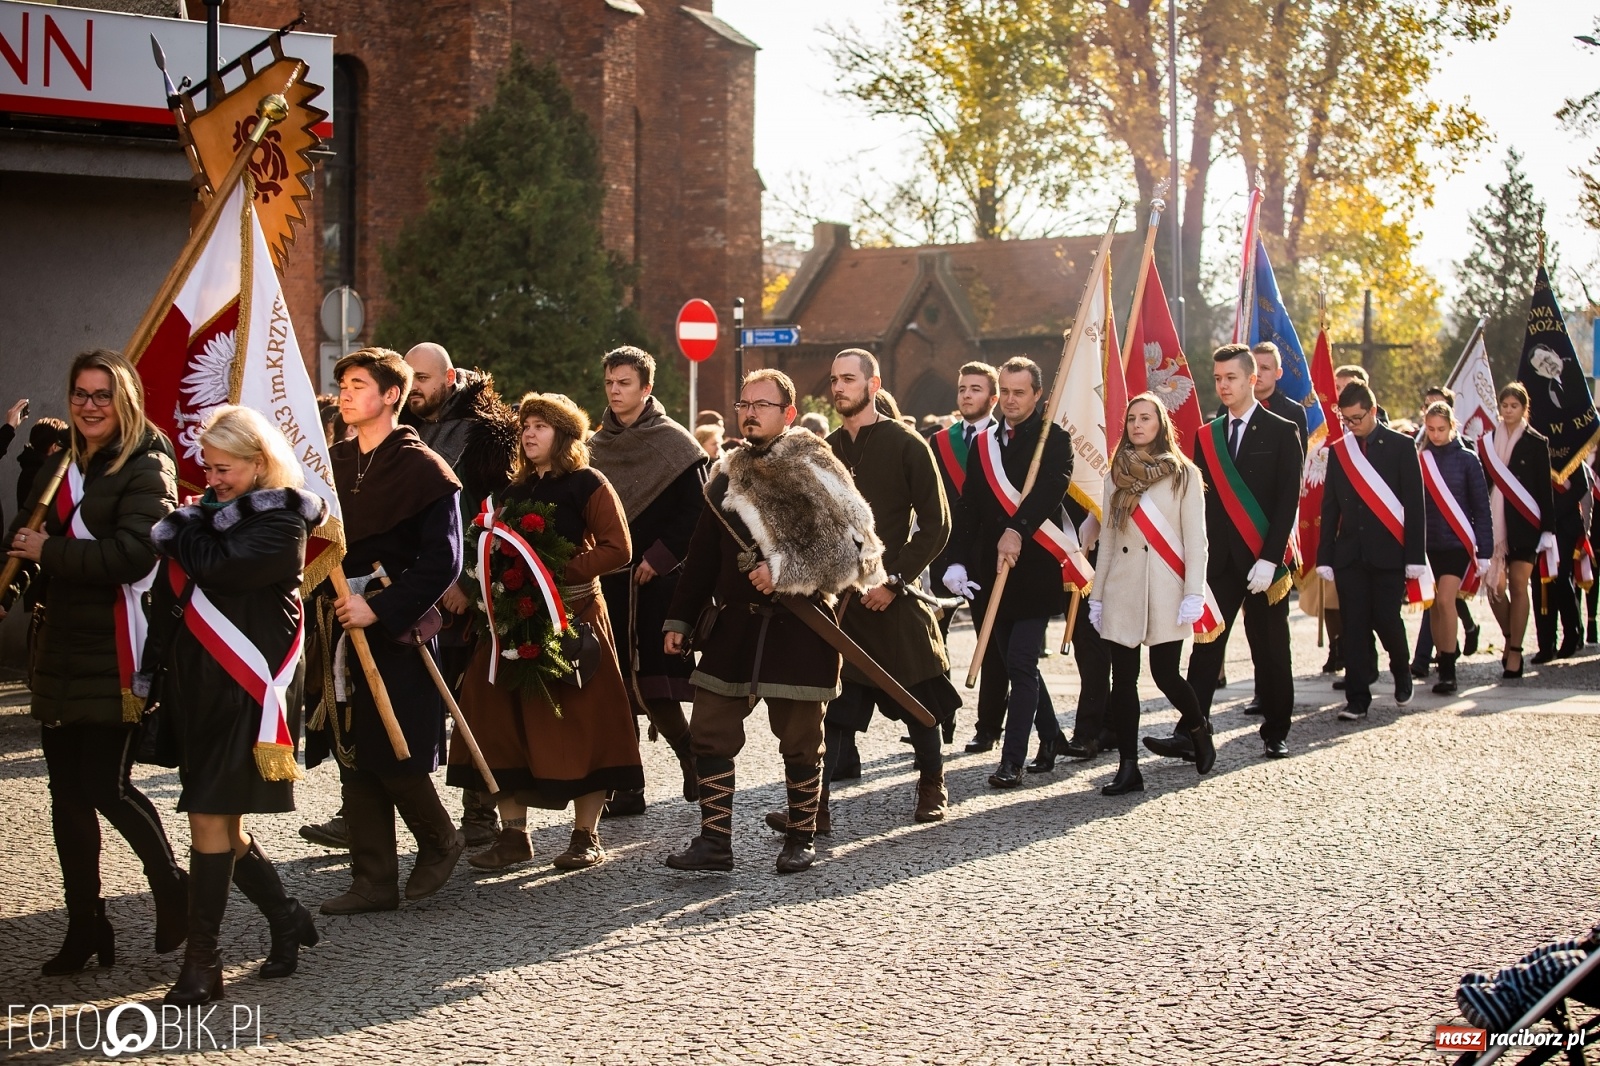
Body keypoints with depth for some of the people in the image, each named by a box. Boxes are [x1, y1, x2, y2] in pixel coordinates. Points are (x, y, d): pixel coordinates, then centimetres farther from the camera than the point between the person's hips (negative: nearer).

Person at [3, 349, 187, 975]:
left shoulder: (147, 469, -8)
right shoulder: (62, 468, 16)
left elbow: (131, 554, -20)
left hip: (117, 655, -7)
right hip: (60, 651, 7)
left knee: (104, 786, -8)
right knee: (67, 791, 8)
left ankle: (172, 888, 15)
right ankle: (85, 928, 19)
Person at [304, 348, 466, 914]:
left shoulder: (422, 469, -8)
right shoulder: (332, 463, 12)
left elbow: (442, 560, -14)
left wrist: (379, 608, -20)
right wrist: (326, 605, 1)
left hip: (395, 633, -6)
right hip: (338, 631, 6)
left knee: (395, 759, -6)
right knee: (354, 759, 6)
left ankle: (440, 841, 20)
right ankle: (374, 881, 12)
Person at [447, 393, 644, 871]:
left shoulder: (587, 485, -2)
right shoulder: (514, 491, 16)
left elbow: (618, 549, -9)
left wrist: (561, 571, -18)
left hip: (574, 615, -6)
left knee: (579, 722, -4)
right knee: (504, 720, 0)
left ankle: (587, 836, 4)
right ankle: (514, 834, 6)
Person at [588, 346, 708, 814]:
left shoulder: (673, 443, -4)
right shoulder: (597, 445, 12)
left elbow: (694, 513, -8)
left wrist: (658, 558, -14)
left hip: (656, 582, -5)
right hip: (607, 582, 5)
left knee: (652, 686, -9)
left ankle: (691, 753, 16)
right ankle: (626, 788, 7)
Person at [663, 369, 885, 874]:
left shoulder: (815, 471, -5)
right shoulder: (729, 477, 12)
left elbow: (851, 546, -13)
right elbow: (703, 554, 17)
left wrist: (785, 571, -18)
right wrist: (680, 618, 13)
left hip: (797, 628, -5)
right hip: (733, 624, 5)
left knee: (799, 742, 3)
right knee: (710, 732, 3)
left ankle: (801, 839, 17)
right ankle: (715, 839, 10)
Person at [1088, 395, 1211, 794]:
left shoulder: (1183, 474, 1)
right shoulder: (1117, 475, 12)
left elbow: (1195, 538, -3)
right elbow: (1107, 539, 14)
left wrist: (1194, 594, -11)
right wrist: (1097, 595, 11)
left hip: (1165, 592, -4)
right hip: (1122, 592, 4)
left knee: (1165, 673, -6)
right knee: (1123, 677, 0)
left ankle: (1199, 731, 25)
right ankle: (1128, 768, 4)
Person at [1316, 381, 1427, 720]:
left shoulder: (1401, 446, 0)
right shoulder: (1338, 450, 9)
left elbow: (1414, 504, -2)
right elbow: (1329, 507, 10)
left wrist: (1415, 556, -8)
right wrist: (1324, 557, 3)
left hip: (1388, 552, -3)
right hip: (1350, 552, 3)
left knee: (1386, 619, -4)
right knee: (1354, 626, 0)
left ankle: (1401, 670, 26)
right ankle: (1357, 698, 5)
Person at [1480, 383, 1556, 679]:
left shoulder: (1537, 442, 1)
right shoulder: (1487, 441, 9)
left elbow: (1545, 488, 0)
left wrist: (1548, 529, -5)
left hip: (1524, 524, -3)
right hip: (1495, 522, 3)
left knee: (1518, 585, -3)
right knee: (1494, 585, -2)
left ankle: (1515, 651, 2)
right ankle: (1510, 638, 20)